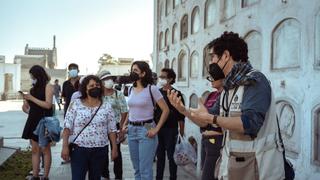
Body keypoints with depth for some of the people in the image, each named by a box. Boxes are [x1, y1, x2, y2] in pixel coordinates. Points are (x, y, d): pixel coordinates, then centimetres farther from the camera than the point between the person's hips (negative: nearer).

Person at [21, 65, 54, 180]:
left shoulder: (47, 86, -6)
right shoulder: (34, 88, 12)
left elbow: (48, 105, -16)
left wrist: (31, 98, -14)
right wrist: (26, 106, 0)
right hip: (33, 121, 6)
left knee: (45, 150, 0)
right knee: (35, 150, 8)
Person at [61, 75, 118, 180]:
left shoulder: (106, 107, 3)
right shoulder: (75, 104, -2)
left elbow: (112, 130, 4)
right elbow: (67, 127, -4)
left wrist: (114, 148, 1)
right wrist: (65, 146, -11)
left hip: (99, 150, 2)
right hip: (79, 149, -2)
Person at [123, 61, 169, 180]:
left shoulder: (151, 89, -10)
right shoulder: (131, 90, 10)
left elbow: (166, 110, -11)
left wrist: (156, 129, -14)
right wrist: (125, 124, 11)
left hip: (145, 129, -6)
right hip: (131, 130, 7)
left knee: (145, 169, -3)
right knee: (136, 169, 15)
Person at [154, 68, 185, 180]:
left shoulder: (176, 94, -5)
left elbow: (181, 114, -6)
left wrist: (182, 131, -9)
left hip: (171, 129, -4)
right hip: (158, 128, 4)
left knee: (171, 155, 3)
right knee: (160, 155, 12)